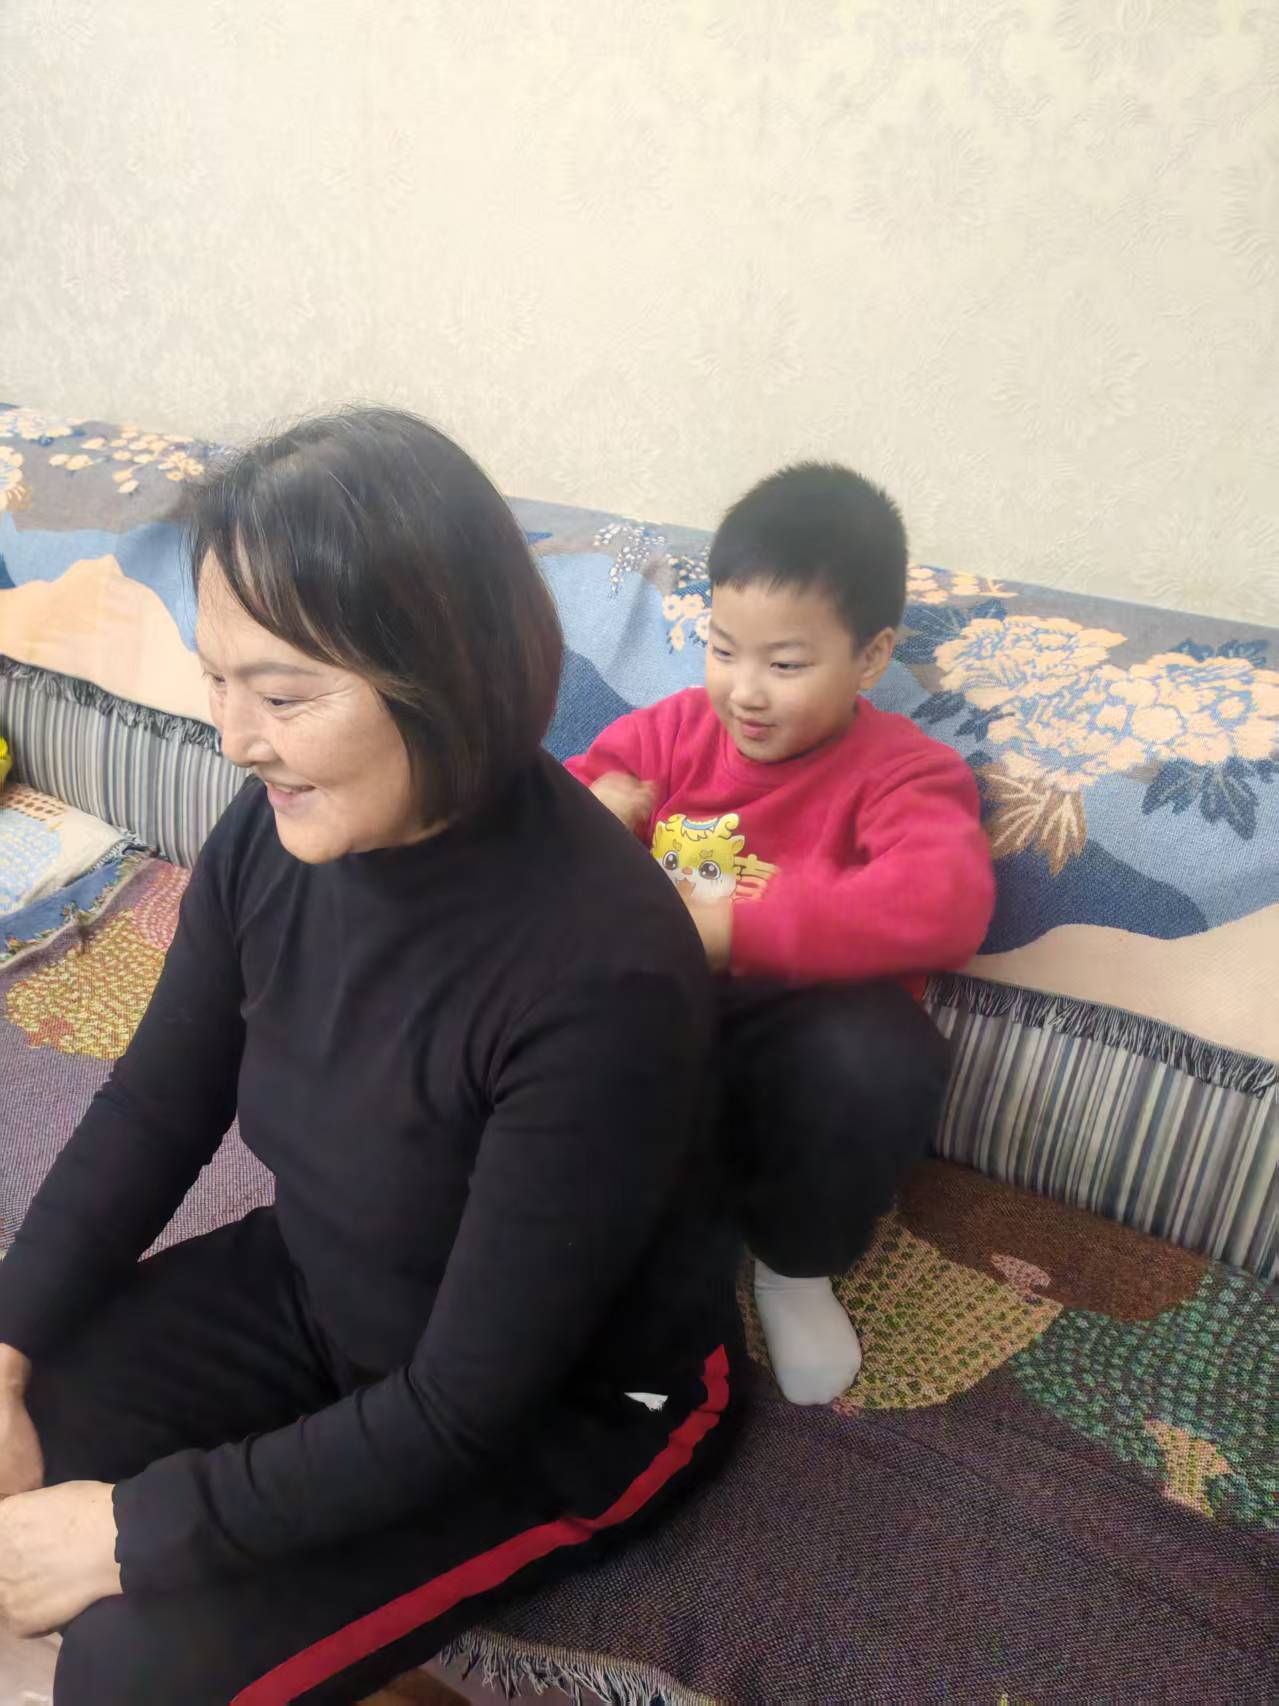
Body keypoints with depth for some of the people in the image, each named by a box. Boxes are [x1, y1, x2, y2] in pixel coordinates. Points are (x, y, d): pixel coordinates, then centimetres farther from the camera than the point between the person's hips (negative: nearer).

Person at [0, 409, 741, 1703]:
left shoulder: (601, 977, -36)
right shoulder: (275, 833, -16)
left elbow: (471, 1403, -26)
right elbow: (152, 1110, -1)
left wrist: (135, 1529, -20)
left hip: (575, 1399, -5)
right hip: (320, 1292, 6)